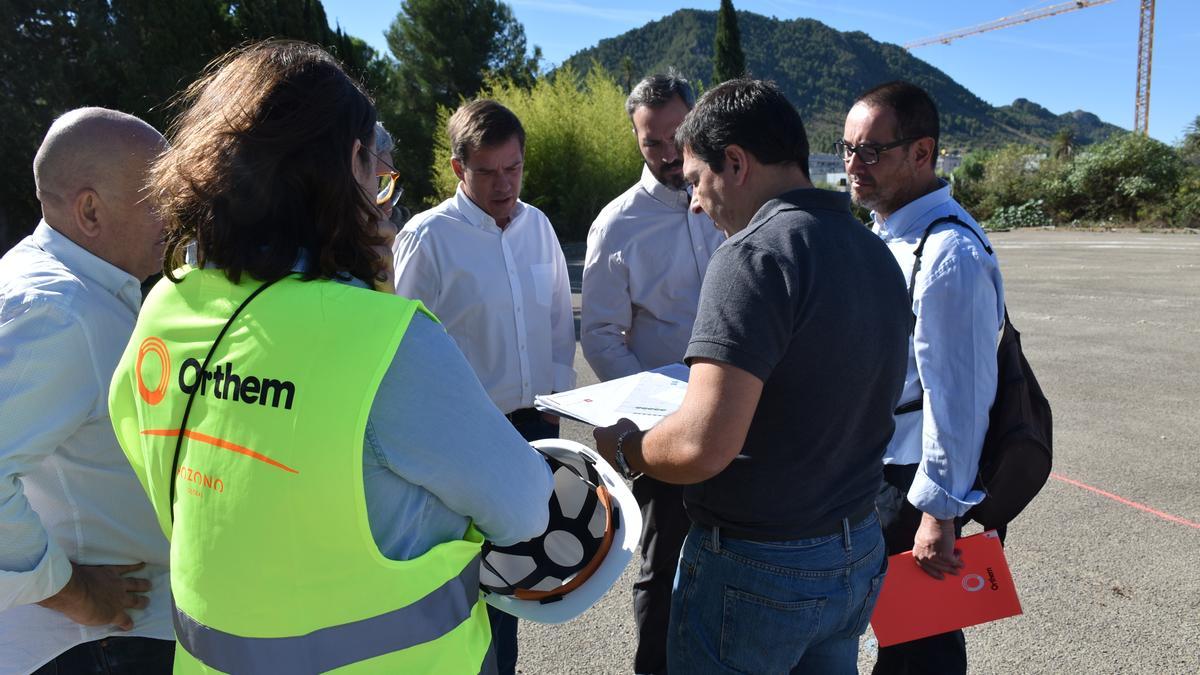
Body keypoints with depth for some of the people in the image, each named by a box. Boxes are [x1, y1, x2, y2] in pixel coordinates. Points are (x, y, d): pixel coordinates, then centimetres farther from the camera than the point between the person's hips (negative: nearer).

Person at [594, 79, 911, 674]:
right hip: (857, 556, 8)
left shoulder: (755, 253, -22)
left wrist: (626, 449, -11)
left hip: (755, 569, -8)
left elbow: (702, 446, -30)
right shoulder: (875, 251, 5)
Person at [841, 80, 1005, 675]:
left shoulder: (949, 254, -23)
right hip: (870, 466, 9)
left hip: (910, 482, -9)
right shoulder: (886, 234, 7)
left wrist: (939, 512, -19)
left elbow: (957, 395, -24)